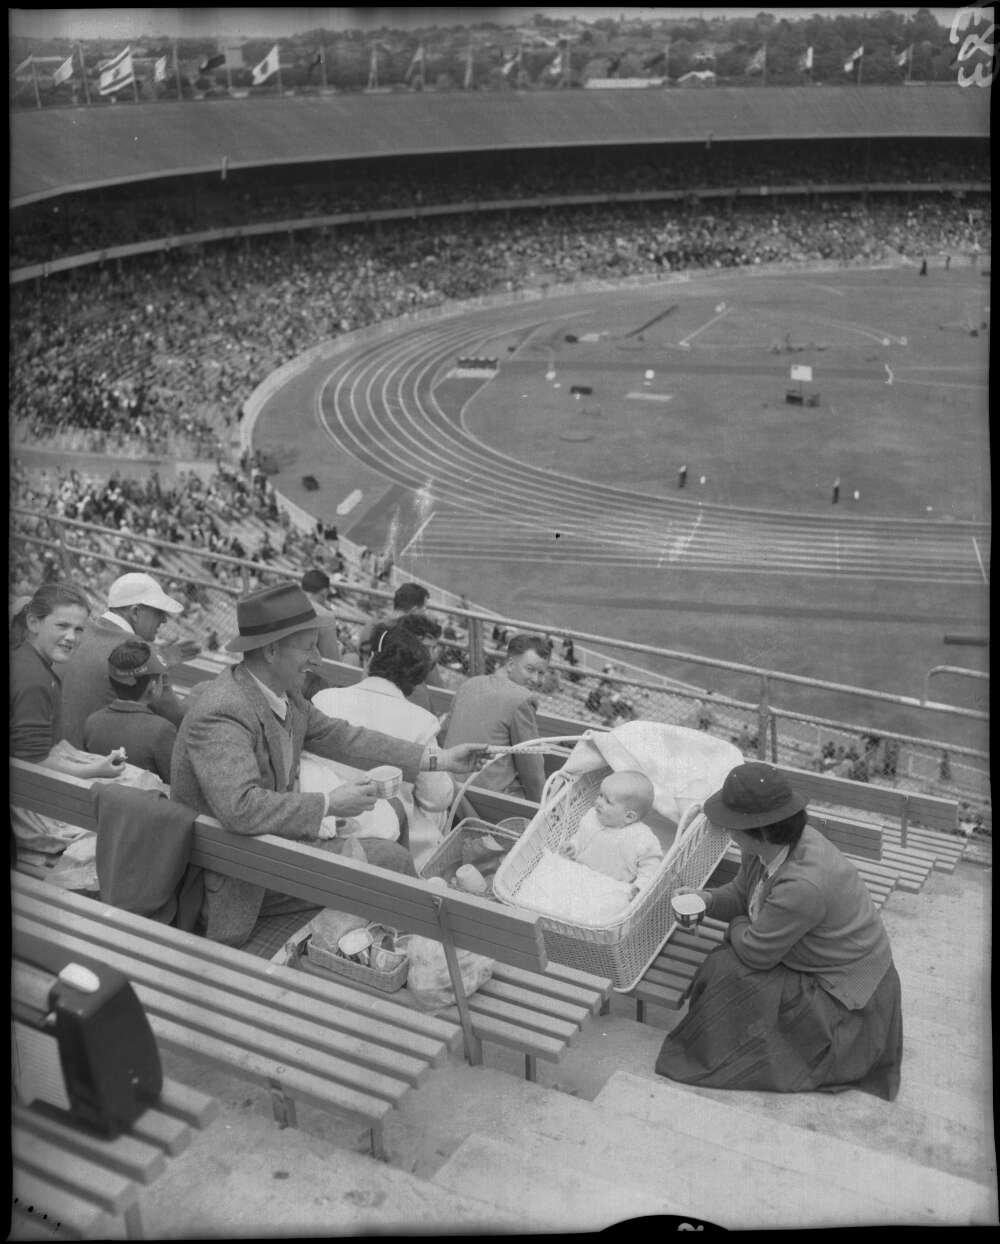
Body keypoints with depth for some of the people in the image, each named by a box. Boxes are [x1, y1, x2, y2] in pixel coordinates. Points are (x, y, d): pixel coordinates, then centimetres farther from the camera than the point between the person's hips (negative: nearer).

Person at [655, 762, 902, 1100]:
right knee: (724, 964, -2)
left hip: (844, 1001, -9)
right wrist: (708, 899, -10)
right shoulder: (767, 846, -10)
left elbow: (755, 953, -25)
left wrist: (737, 925, -4)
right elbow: (743, 892, 9)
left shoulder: (803, 884, -37)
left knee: (728, 973, -14)